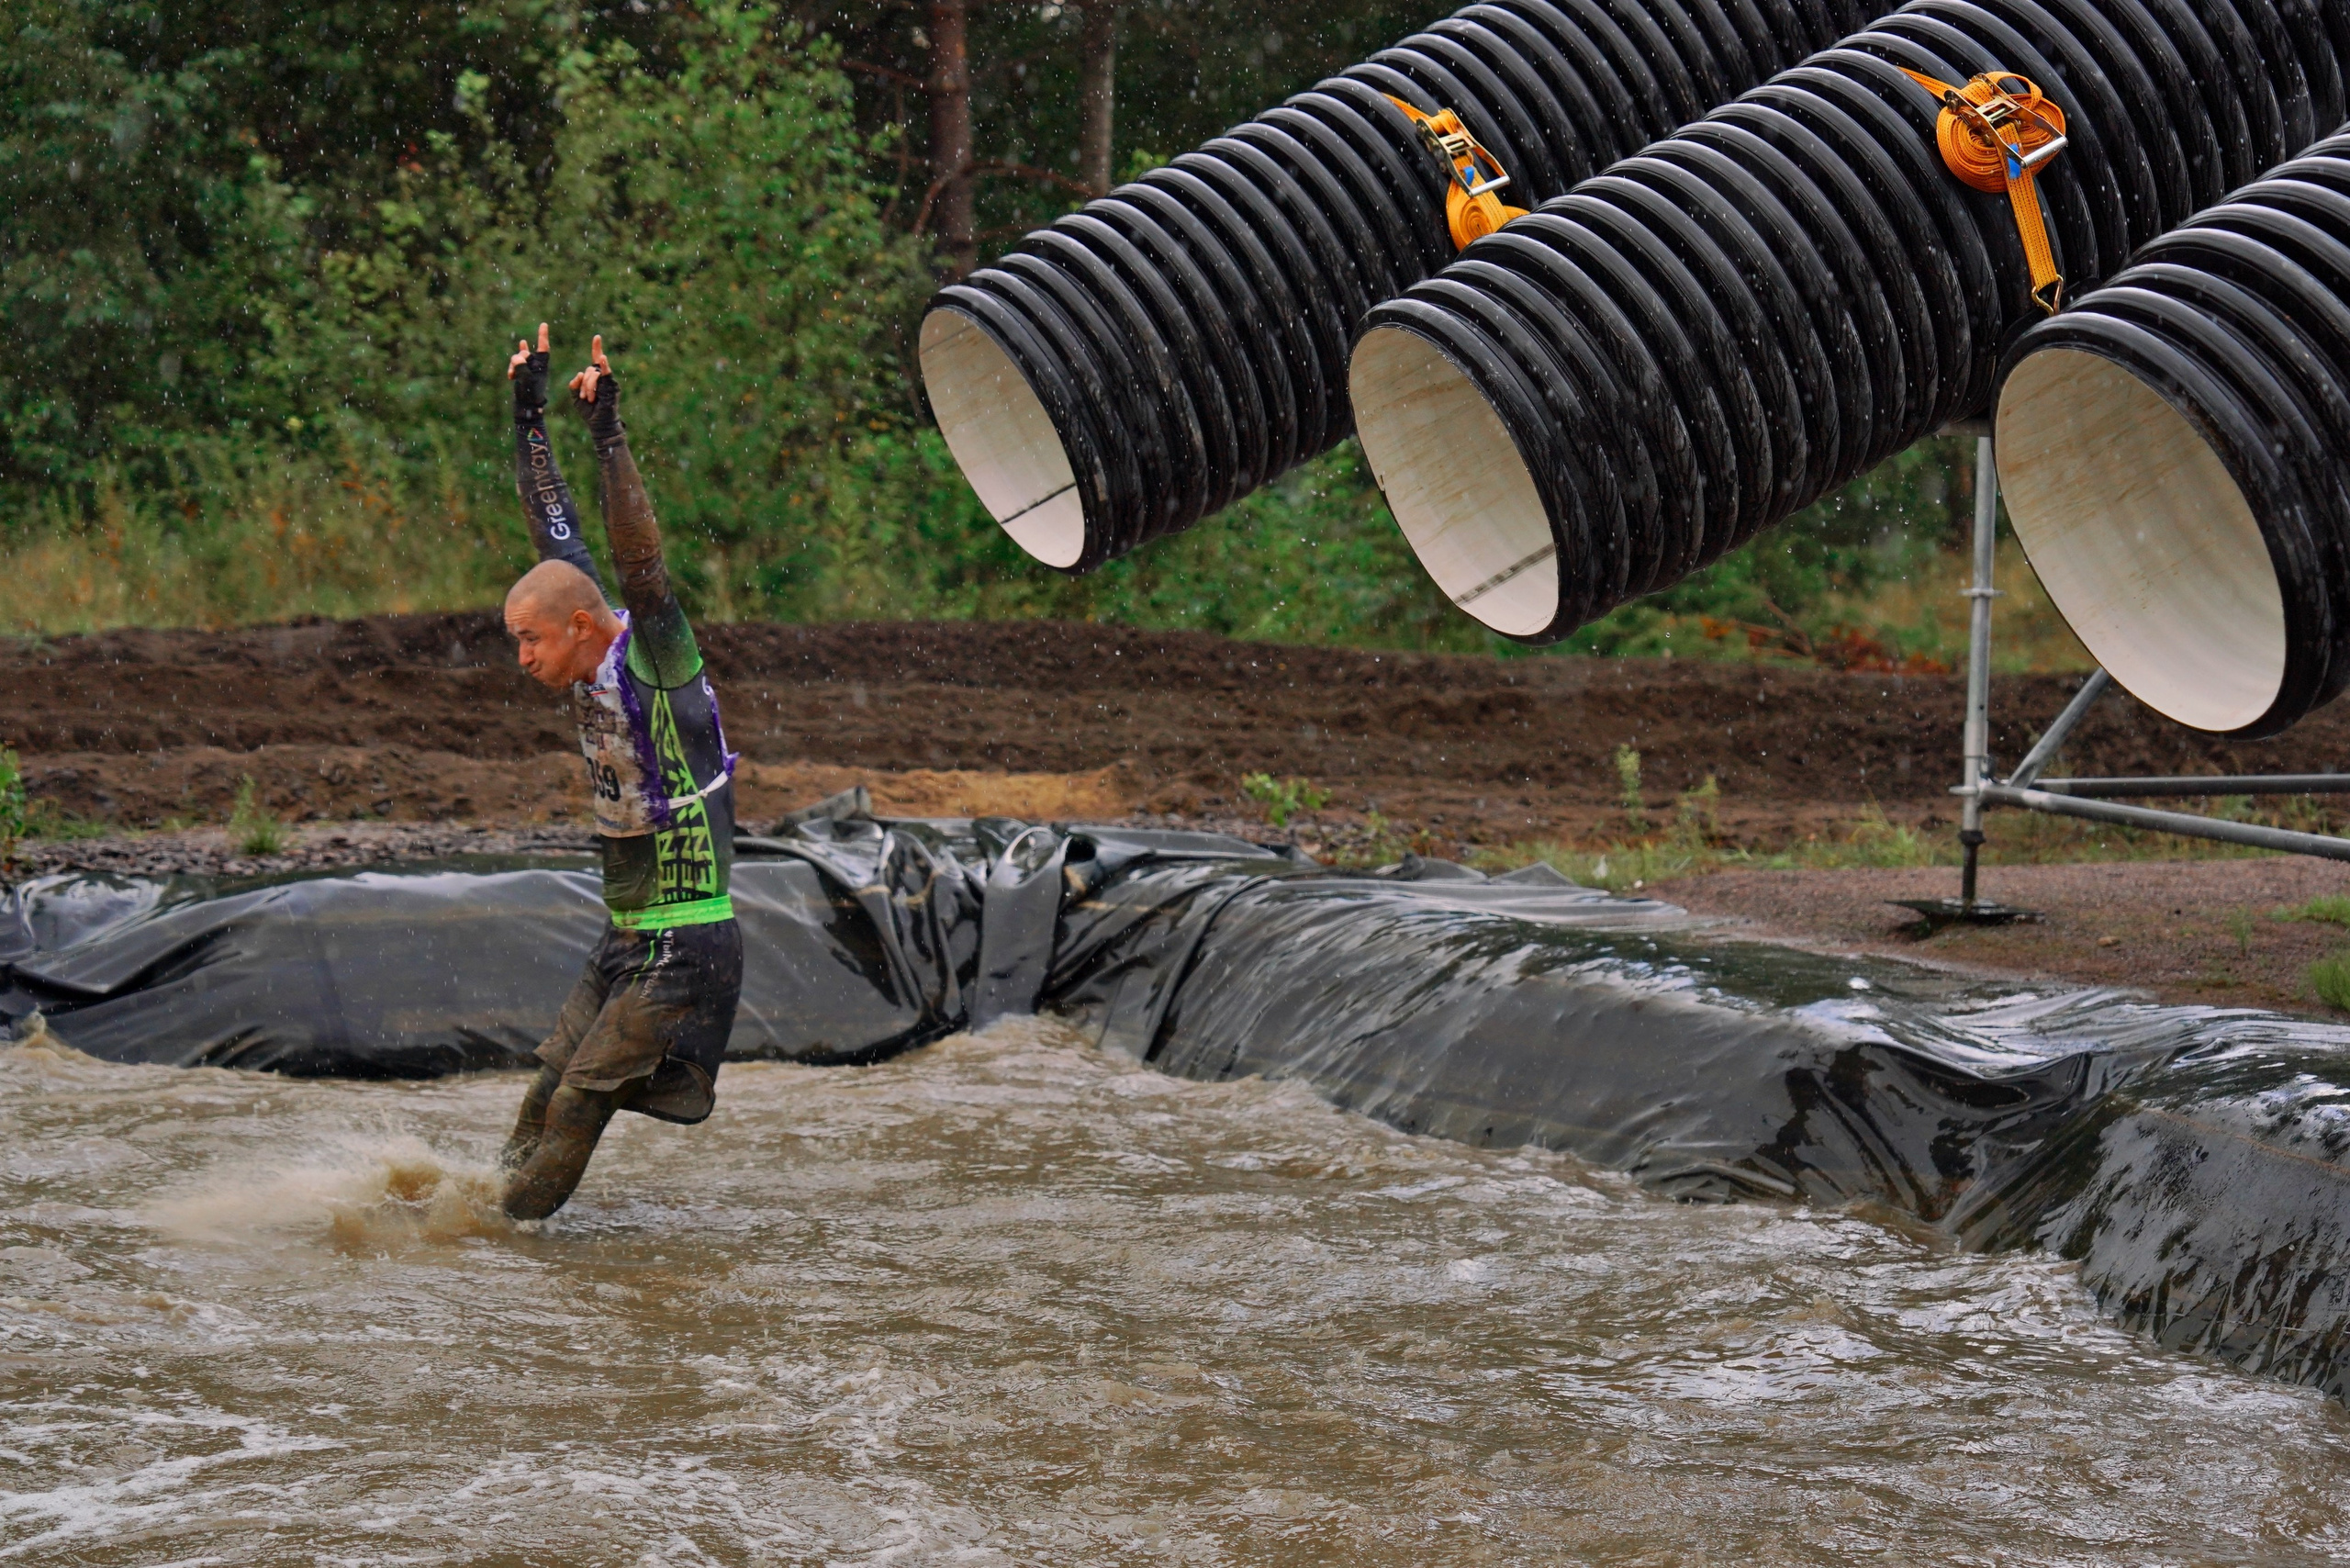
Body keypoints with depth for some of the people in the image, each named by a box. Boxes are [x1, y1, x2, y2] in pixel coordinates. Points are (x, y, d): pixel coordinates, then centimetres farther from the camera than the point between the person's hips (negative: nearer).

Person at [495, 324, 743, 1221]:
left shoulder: (656, 661, -15)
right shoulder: (593, 659, 6)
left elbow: (640, 558, -31)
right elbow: (557, 535, 15)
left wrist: (608, 435, -35)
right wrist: (529, 418, 17)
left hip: (685, 951, -8)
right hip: (625, 944, 8)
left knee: (582, 1101, -9)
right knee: (546, 1097, 7)